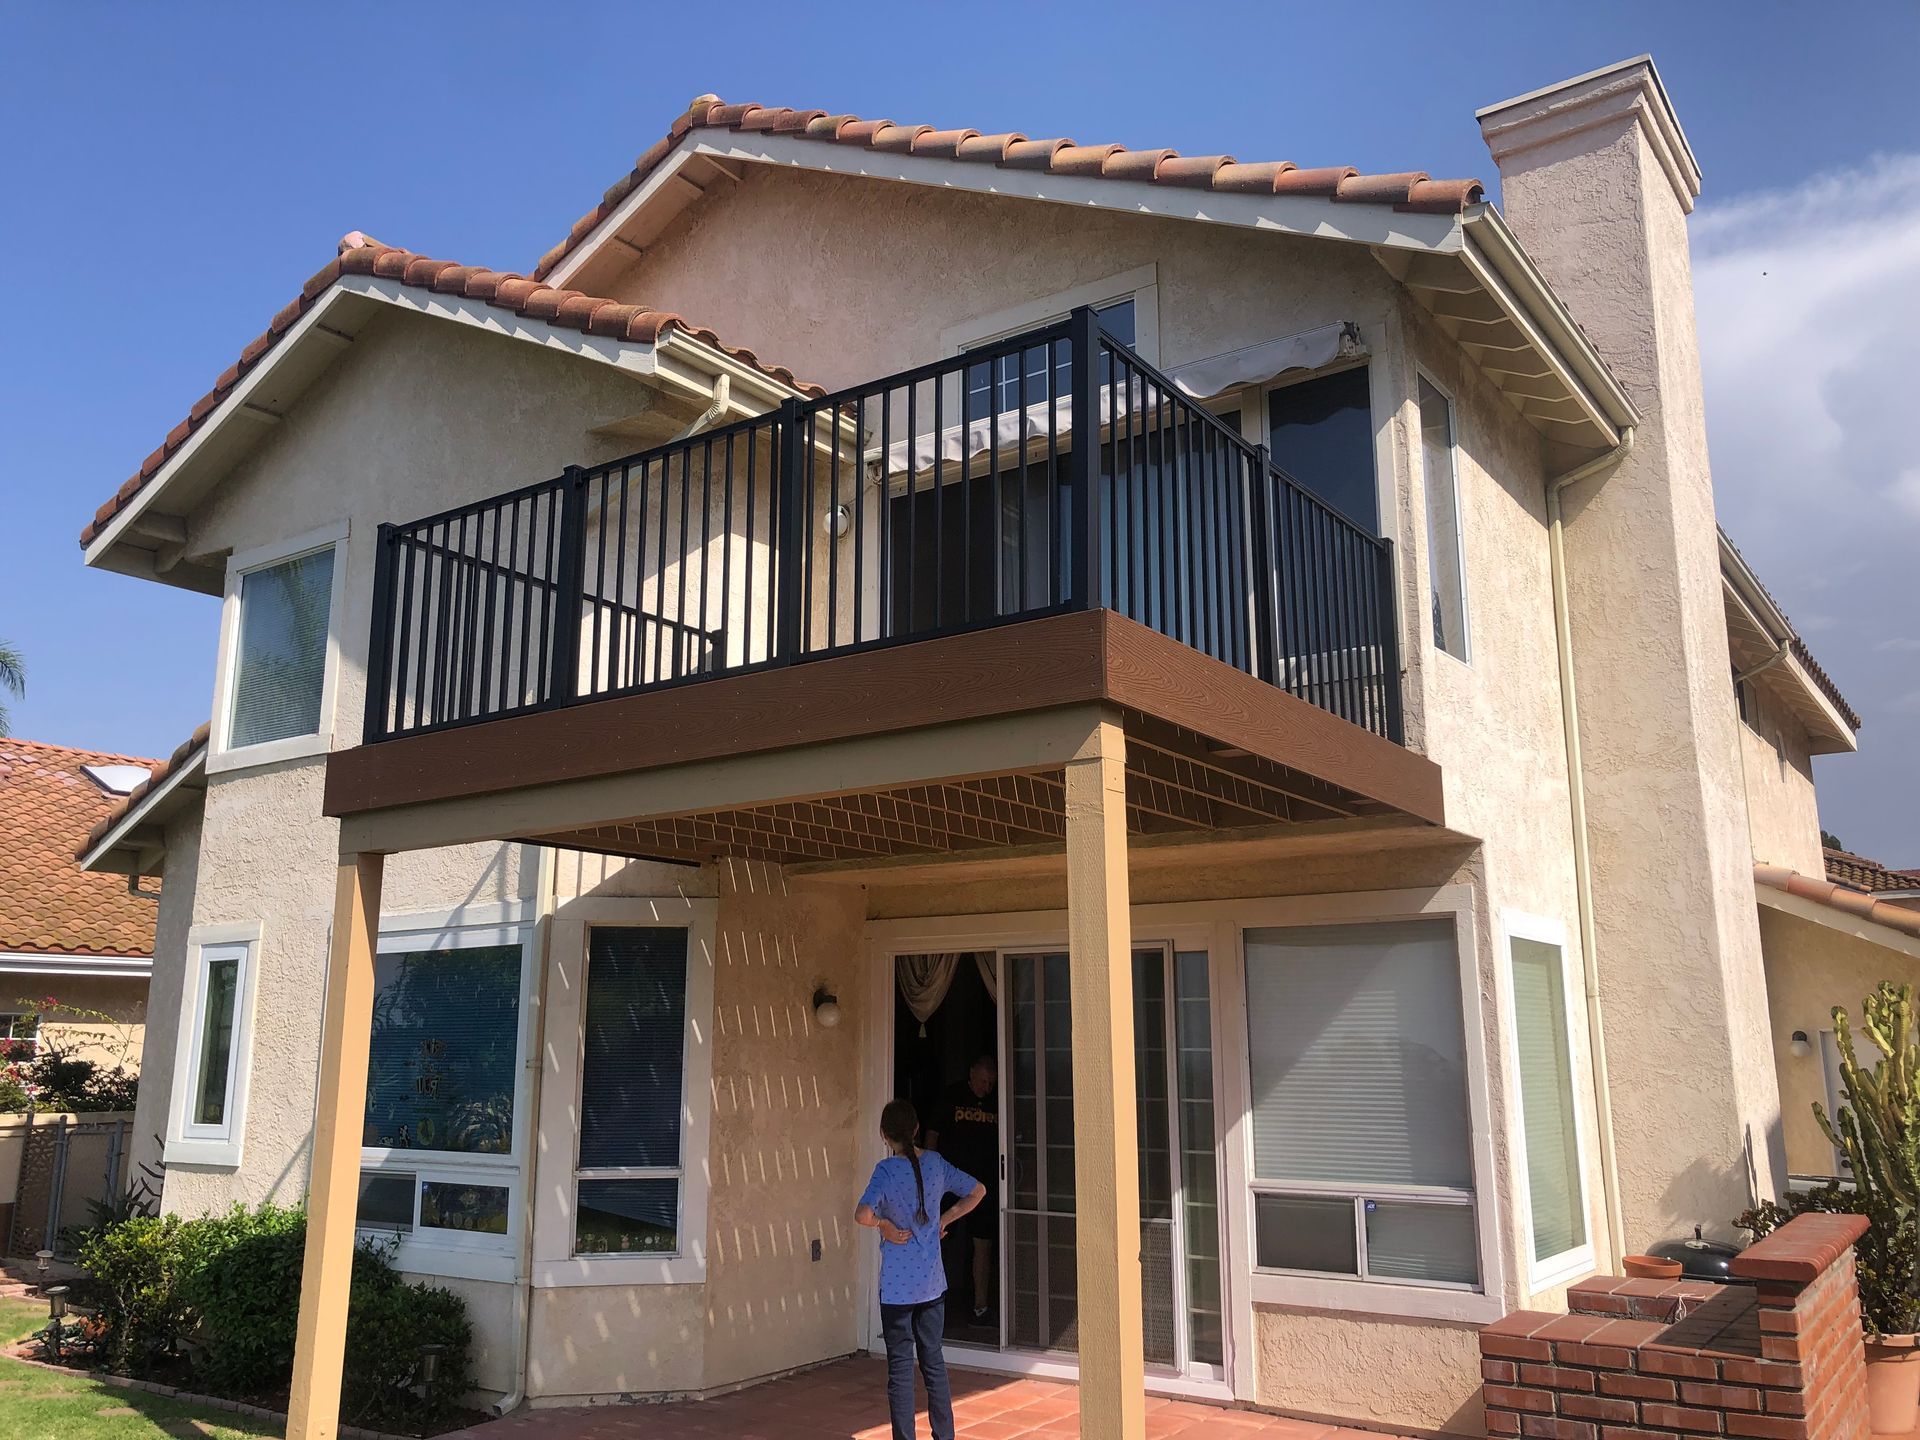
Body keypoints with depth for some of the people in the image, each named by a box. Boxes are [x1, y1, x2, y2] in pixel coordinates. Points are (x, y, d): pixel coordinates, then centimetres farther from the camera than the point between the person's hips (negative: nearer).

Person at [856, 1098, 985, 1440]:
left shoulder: (887, 1170, -16)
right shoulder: (935, 1163, 0)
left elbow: (862, 1214, -32)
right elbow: (977, 1191, 12)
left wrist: (884, 1225, -13)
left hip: (897, 1287, -5)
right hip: (933, 1283, 5)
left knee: (900, 1367, 5)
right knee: (934, 1360, 16)